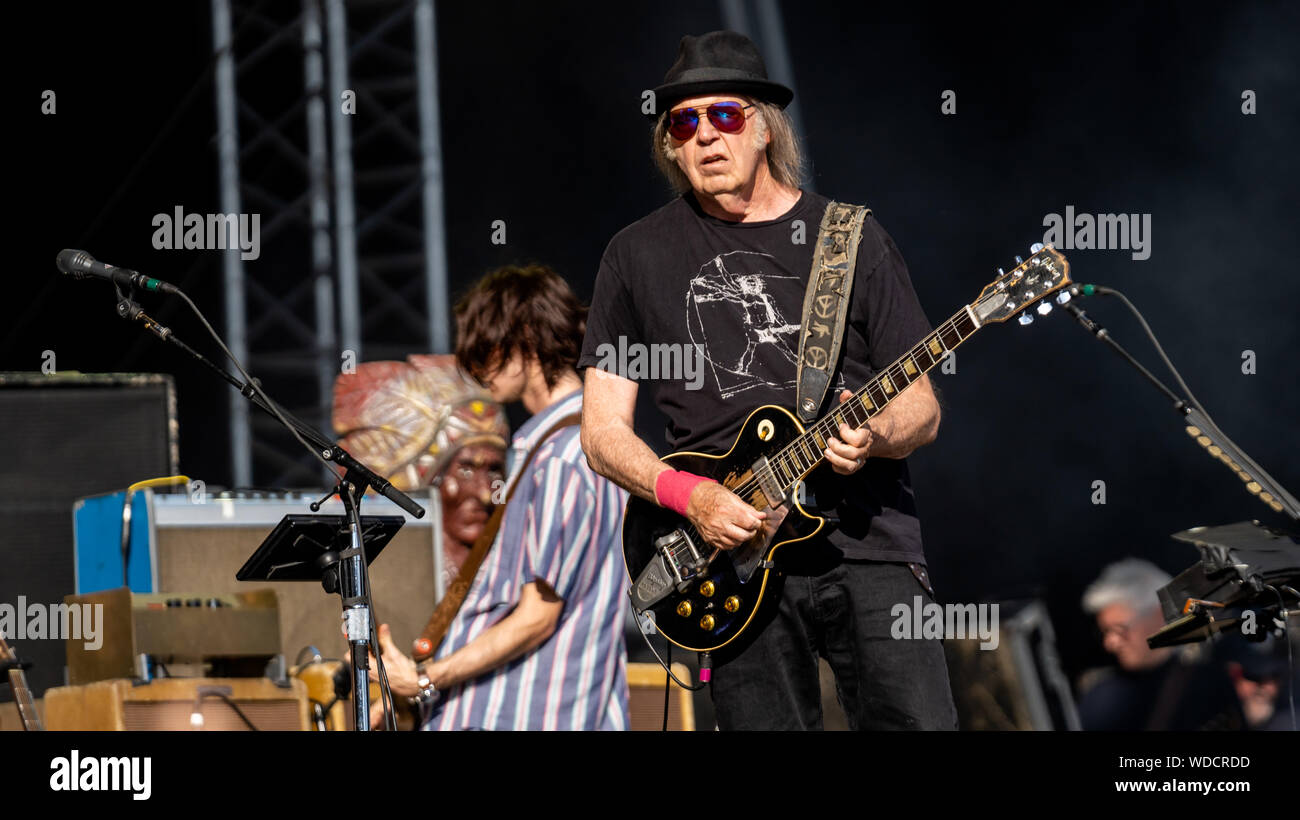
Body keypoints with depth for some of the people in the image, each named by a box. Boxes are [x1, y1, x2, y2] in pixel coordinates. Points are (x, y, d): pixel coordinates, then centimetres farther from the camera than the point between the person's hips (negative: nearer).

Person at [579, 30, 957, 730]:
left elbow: (922, 408, 9)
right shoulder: (640, 255, 11)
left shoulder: (849, 237, 10)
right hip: (739, 551, 1)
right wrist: (687, 495, -9)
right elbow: (603, 431, 9)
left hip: (867, 541, 0)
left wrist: (875, 436, -14)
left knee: (920, 724, -14)